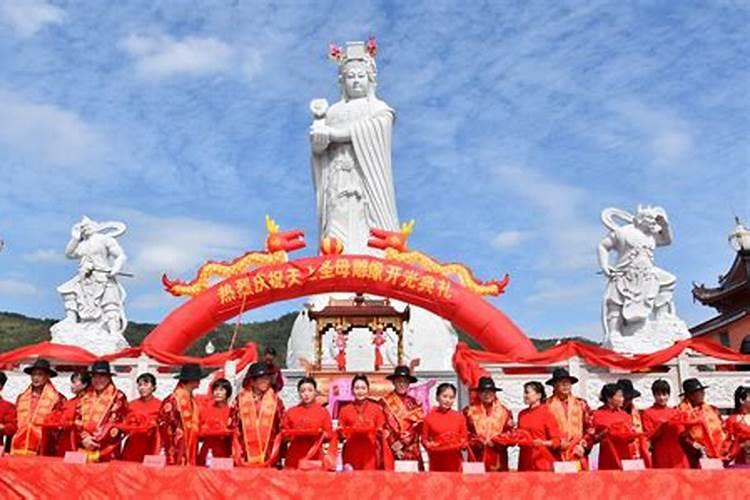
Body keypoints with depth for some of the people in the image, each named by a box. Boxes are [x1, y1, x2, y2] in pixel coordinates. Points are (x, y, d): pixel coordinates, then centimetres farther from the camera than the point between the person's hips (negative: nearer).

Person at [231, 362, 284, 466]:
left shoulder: (275, 400, 5)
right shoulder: (240, 400, 6)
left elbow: (282, 429, 5)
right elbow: (233, 427, 6)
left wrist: (275, 454, -1)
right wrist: (237, 454, 0)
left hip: (267, 458, 0)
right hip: (245, 458, 0)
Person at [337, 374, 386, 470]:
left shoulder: (376, 409, 5)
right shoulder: (345, 410, 5)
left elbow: (381, 432, 9)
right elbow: (341, 434, 10)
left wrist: (380, 433, -11)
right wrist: (341, 433, -10)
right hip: (351, 456, 0)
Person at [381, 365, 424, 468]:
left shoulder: (413, 402, 11)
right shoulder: (386, 401, 4)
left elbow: (418, 425, 2)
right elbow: (385, 426, 0)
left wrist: (402, 442, -9)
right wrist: (395, 445, -9)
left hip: (411, 449, 2)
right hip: (392, 449, -2)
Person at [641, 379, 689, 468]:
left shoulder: (674, 412, 13)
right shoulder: (648, 413, 0)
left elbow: (680, 434, 15)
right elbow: (649, 437, -5)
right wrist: (660, 427, -20)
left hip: (677, 456, 4)